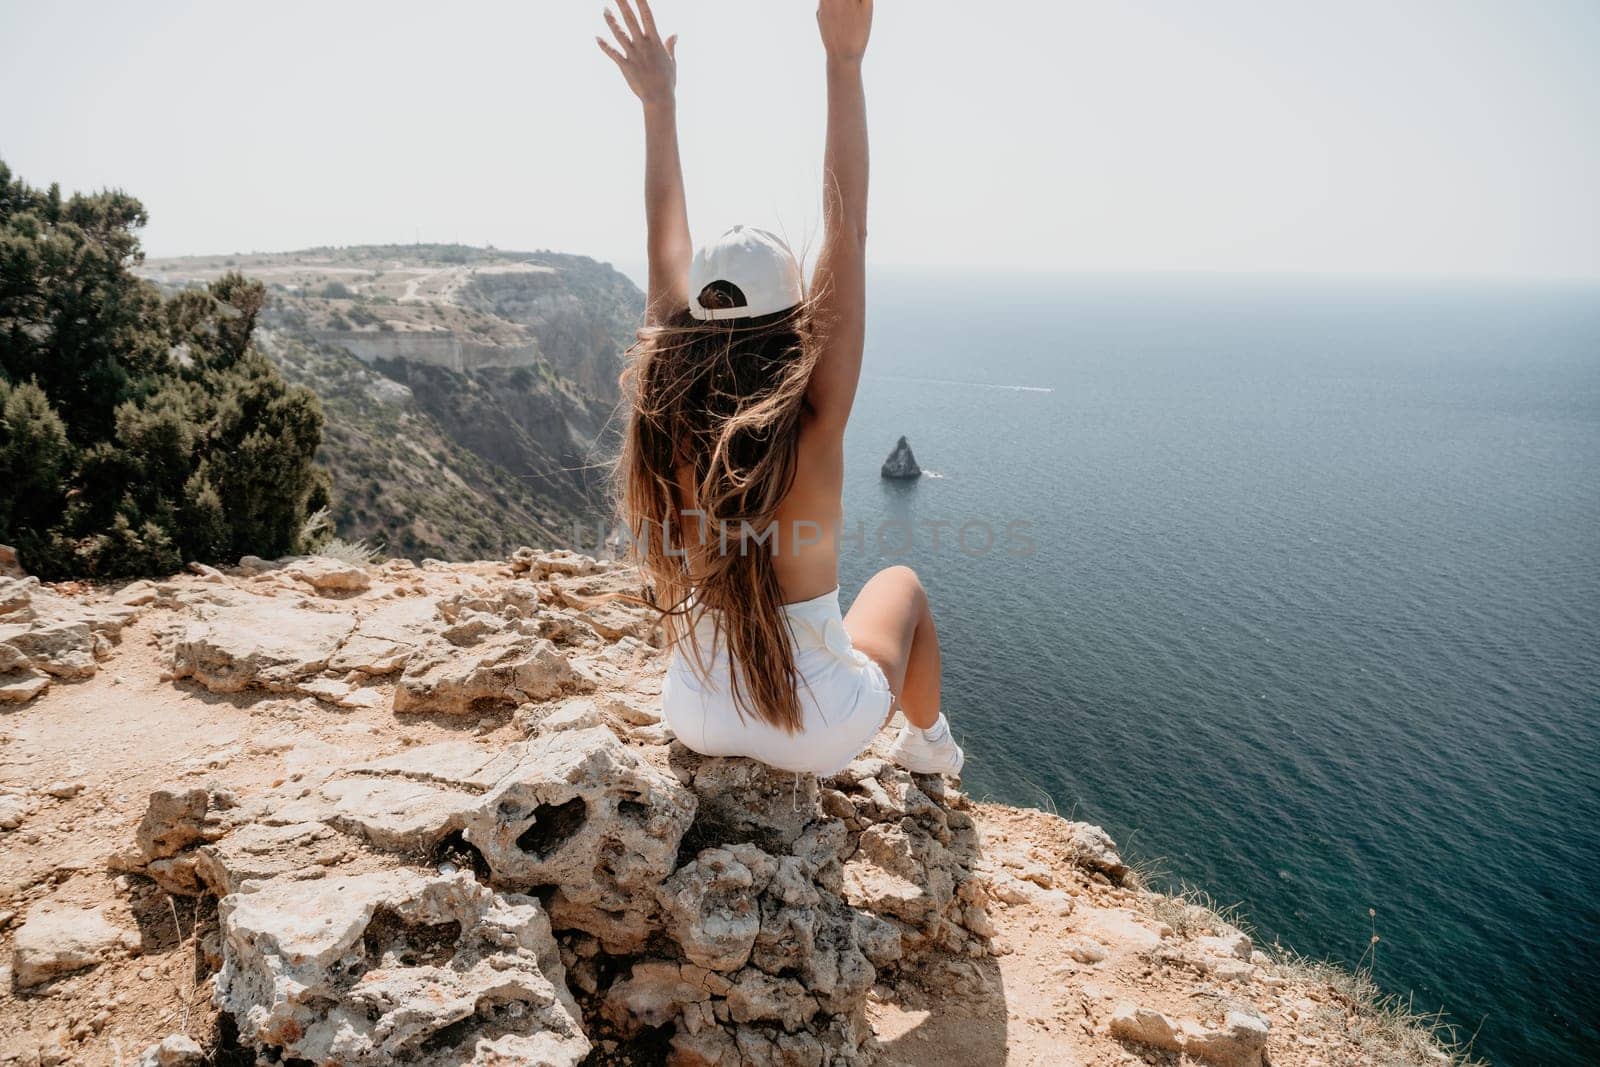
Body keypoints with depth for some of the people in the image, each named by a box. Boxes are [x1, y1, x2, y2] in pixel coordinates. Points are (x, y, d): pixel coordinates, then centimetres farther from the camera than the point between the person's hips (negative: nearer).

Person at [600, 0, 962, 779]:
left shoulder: (664, 424, -16)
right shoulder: (812, 434, -26)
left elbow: (667, 248, -5)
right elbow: (847, 234, -23)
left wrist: (659, 104, 1)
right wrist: (844, 64, -22)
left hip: (695, 719, 3)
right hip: (821, 734, -3)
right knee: (900, 585, 27)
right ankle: (929, 744, 46)